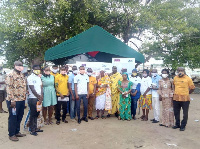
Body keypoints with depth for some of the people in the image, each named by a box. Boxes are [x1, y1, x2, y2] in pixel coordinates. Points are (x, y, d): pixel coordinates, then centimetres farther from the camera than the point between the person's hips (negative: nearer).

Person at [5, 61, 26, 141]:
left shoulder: (22, 75, 14)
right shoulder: (10, 76, -12)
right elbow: (9, 89, -16)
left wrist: (24, 97, 16)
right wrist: (12, 100, -20)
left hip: (22, 100, 8)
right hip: (14, 101, -8)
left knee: (19, 117, 15)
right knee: (13, 117, 3)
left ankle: (17, 132, 29)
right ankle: (11, 135, 15)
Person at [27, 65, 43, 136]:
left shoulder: (39, 77, 13)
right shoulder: (30, 78, -10)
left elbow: (41, 87, 10)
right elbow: (32, 89, -14)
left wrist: (41, 96, -5)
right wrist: (39, 97, -11)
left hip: (39, 98, 7)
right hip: (33, 98, -7)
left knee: (36, 114, 13)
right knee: (32, 114, 1)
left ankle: (35, 128, 24)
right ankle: (32, 130, 11)